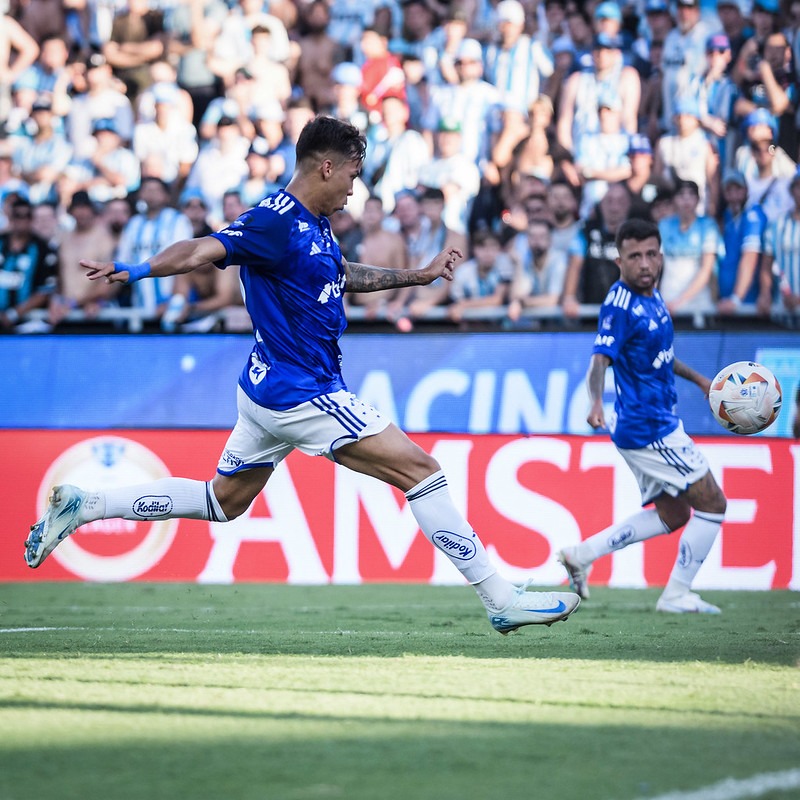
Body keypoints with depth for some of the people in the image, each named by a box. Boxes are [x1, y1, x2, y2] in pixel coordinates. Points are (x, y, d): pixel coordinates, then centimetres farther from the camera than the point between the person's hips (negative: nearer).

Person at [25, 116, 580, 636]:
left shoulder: (315, 225, 12)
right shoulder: (276, 223, -18)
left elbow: (342, 274, 31)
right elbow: (202, 251, -30)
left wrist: (420, 275, 30)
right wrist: (138, 270, -45)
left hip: (274, 392, 11)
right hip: (301, 394, -11)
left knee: (222, 502, 20)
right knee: (421, 470, -9)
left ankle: (82, 506, 22)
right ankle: (500, 599, -7)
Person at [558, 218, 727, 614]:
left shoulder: (651, 295, 8)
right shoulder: (620, 305, -20)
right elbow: (601, 359, -31)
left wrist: (697, 378, 30)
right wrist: (596, 402, -48)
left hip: (658, 422, 9)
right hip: (647, 428, -9)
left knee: (673, 513, 17)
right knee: (712, 503, -3)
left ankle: (582, 553, 15)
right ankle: (677, 595, 4)